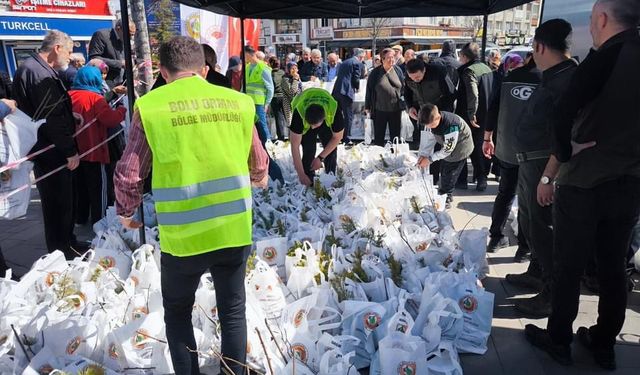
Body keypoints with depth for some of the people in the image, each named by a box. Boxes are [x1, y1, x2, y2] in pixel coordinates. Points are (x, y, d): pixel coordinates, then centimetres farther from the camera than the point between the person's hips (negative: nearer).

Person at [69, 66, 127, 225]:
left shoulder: (69, 96, 5)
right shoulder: (94, 97, -13)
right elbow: (110, 119, -22)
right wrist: (122, 110, -6)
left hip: (74, 150, 6)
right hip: (93, 151, -6)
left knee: (79, 186, 17)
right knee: (98, 186, 4)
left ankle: (80, 217, 27)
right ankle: (98, 220, 7)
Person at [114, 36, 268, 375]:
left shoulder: (150, 106, -6)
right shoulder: (239, 102, 0)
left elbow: (128, 176, -3)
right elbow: (259, 165, 11)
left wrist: (125, 213, 18)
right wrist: (259, 180, 34)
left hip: (183, 235, -2)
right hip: (234, 230, 2)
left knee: (177, 312, 23)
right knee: (232, 310, 21)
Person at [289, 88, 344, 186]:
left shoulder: (335, 112, -42)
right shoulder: (299, 113, -43)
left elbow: (337, 137, -22)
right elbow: (295, 146, -36)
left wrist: (320, 158, -22)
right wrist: (301, 175, -36)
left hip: (327, 123, 1)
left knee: (331, 150, -7)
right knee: (308, 151, -16)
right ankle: (309, 184, -6)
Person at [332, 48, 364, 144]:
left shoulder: (344, 62, 21)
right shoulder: (357, 63, -2)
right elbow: (356, 78, -8)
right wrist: (357, 87, 11)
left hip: (336, 91, 8)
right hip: (346, 92, -7)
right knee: (348, 117, -1)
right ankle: (346, 139, 0)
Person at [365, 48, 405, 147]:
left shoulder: (397, 70, 2)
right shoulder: (375, 73, -4)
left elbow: (403, 87, 10)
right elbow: (369, 90, 1)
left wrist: (402, 102, 7)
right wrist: (367, 107, 2)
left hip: (396, 109, 2)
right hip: (380, 110, -2)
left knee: (395, 136, 12)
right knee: (378, 138, 6)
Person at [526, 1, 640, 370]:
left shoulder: (605, 57, -14)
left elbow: (563, 114, -24)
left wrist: (565, 153, -8)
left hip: (584, 181, -6)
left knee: (569, 267, 8)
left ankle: (559, 339, 22)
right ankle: (604, 344, 29)